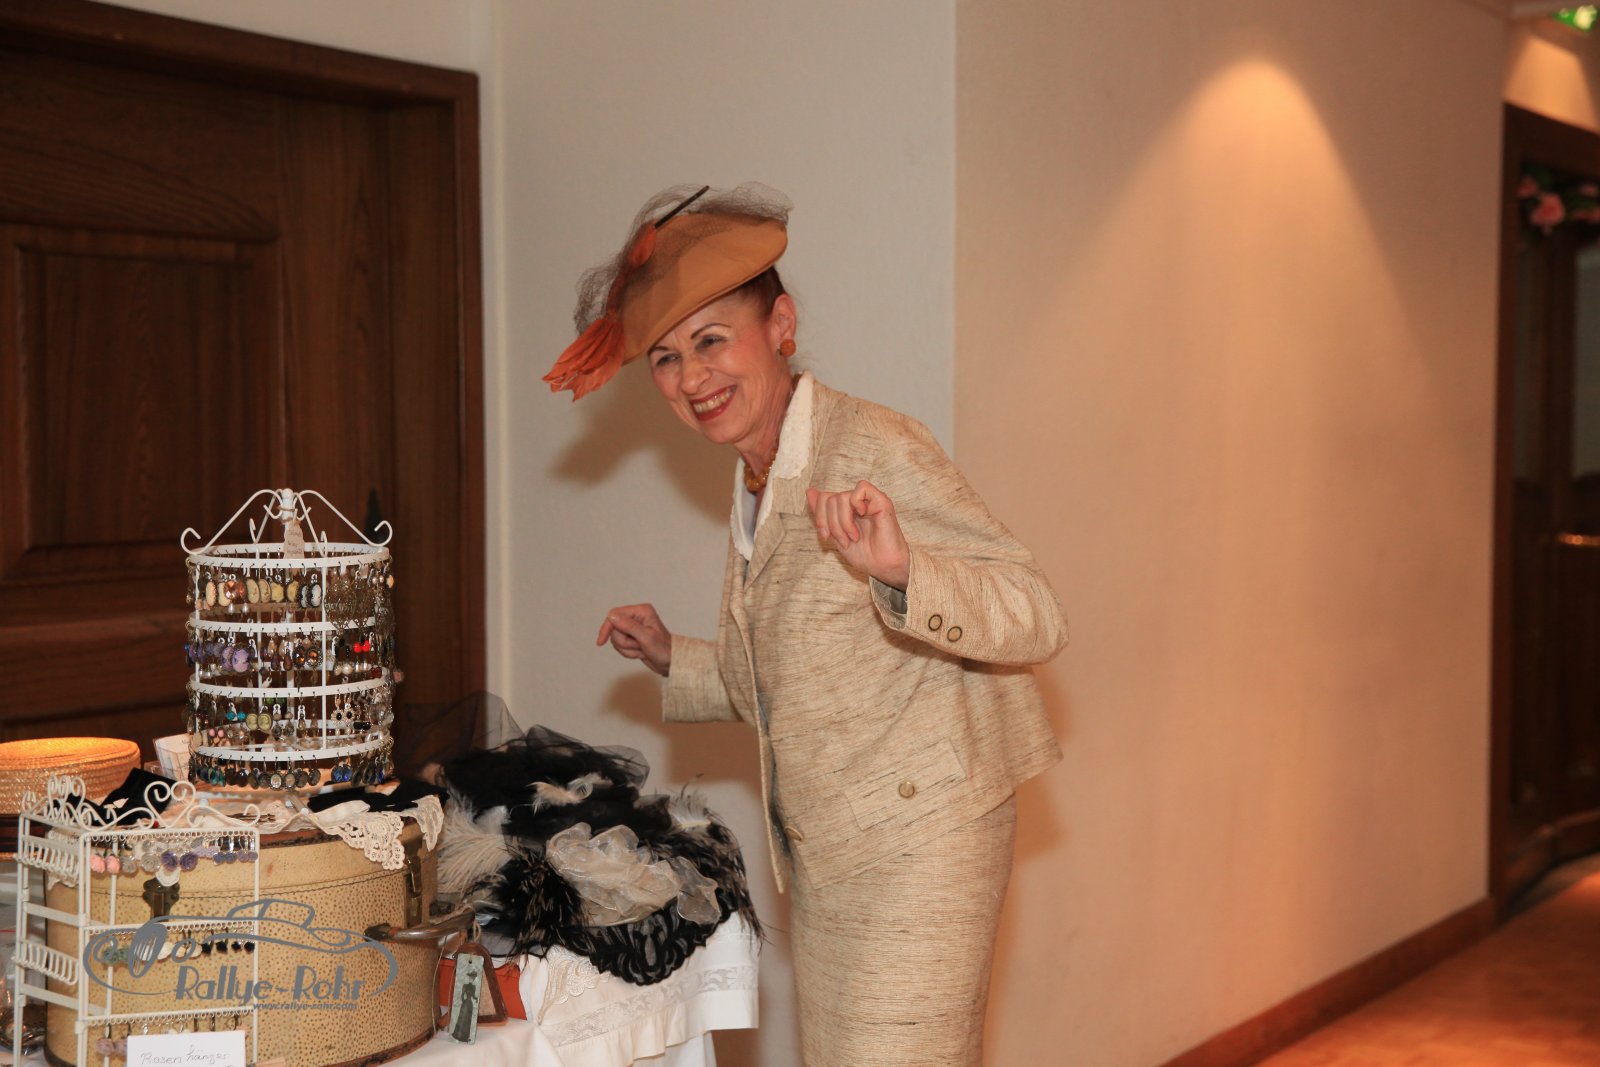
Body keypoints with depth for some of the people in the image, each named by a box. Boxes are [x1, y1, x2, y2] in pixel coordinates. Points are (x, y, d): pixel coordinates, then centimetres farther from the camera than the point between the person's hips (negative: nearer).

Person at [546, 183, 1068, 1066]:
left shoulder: (875, 450, -15)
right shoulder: (756, 487, 11)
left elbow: (1037, 618, -22)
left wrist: (901, 569, -37)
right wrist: (676, 662, 14)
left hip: (915, 849, -8)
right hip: (821, 860, 9)